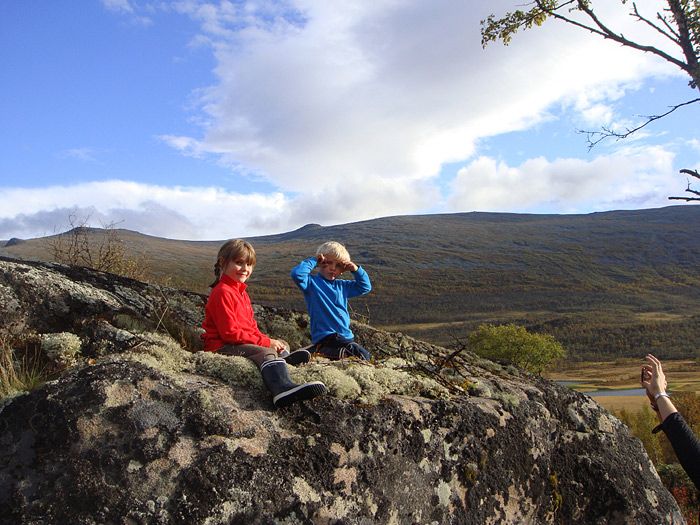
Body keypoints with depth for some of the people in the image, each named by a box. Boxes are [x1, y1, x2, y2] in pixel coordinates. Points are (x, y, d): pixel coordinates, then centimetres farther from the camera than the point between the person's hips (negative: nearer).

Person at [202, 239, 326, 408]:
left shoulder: (241, 291, 19)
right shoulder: (222, 292, -14)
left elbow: (251, 325, 18)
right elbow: (230, 333, -21)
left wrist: (266, 339, -3)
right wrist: (266, 342, -20)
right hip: (222, 346, -10)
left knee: (282, 344, 20)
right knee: (267, 352, -34)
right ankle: (283, 388, -60)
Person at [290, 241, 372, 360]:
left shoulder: (341, 286, 17)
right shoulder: (312, 282, -2)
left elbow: (365, 287, 26)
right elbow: (296, 274, -22)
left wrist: (356, 269, 10)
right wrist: (313, 260, -10)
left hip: (347, 337, 8)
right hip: (325, 338, -8)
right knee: (363, 355, -23)